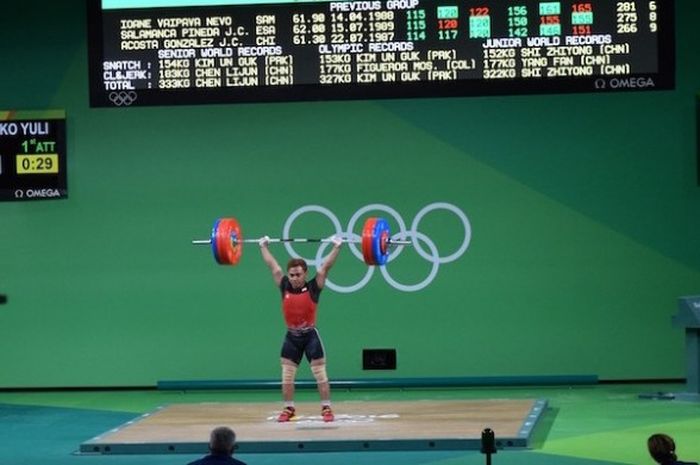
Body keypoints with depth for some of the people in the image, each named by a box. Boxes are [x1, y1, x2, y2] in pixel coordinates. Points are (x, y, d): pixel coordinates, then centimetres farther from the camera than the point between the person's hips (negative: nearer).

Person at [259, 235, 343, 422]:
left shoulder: (313, 288, -8)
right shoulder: (284, 287, 0)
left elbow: (325, 266, -8)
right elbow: (272, 265, 8)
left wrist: (336, 247, -12)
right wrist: (263, 246, 14)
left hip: (310, 335, -3)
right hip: (291, 336, 3)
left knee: (320, 374, -2)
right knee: (287, 375, 5)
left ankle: (326, 409, 4)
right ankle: (288, 409, 16)